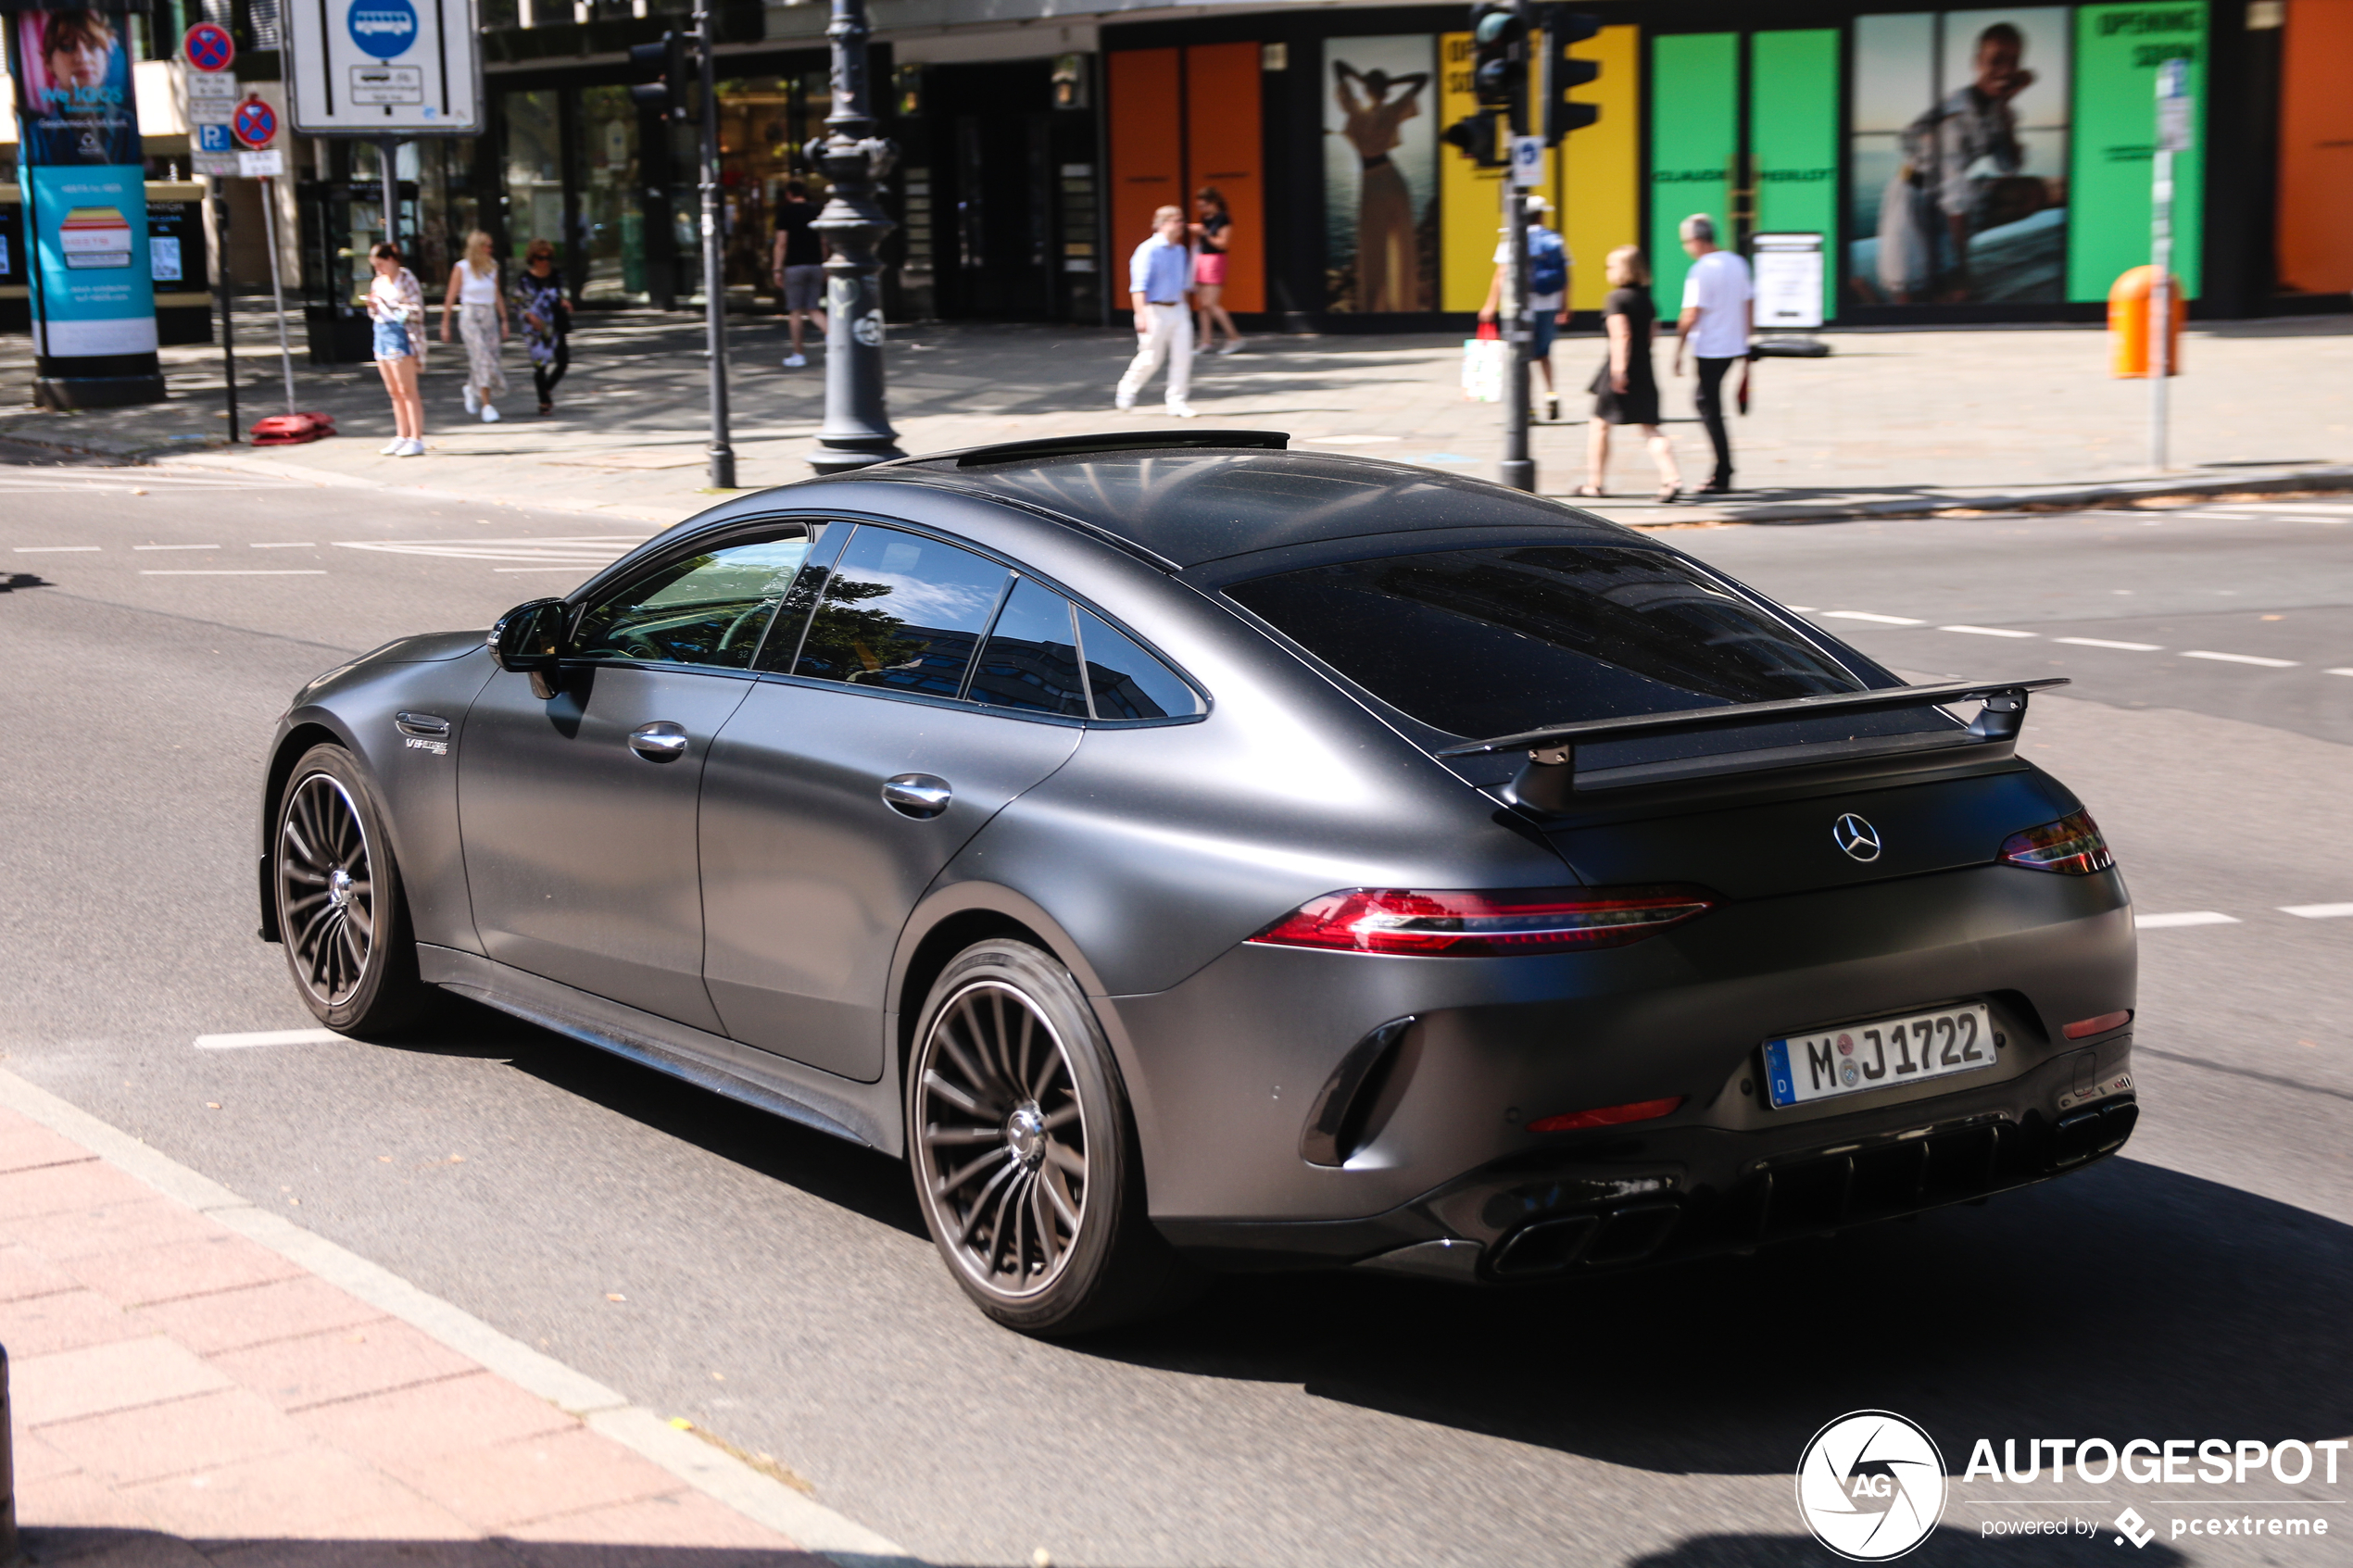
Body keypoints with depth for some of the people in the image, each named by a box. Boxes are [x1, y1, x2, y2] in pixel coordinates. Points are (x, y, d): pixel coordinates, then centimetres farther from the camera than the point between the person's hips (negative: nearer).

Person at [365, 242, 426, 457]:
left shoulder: (405, 278, -8)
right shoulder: (378, 282, 14)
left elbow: (417, 310, -14)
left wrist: (389, 304, -18)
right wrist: (372, 307, -1)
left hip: (399, 333, -8)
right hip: (381, 333, 8)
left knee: (407, 390, -8)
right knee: (393, 391, 10)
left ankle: (416, 440, -7)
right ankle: (401, 437, 15)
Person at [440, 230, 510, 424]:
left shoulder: (492, 267, 10)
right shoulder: (461, 268, -4)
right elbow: (450, 297, 0)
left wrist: (504, 320, 13)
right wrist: (445, 324, -1)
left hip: (490, 316, 5)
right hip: (470, 317, -5)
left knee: (492, 357, 5)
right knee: (482, 359, -16)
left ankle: (471, 390, 35)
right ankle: (486, 405, -17)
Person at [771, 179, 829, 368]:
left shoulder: (785, 212, -4)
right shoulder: (817, 210, 9)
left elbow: (782, 243, -9)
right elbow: (825, 242, 10)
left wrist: (777, 269, -6)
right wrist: (824, 264, 18)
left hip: (794, 266, -4)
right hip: (816, 266, 4)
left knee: (795, 311, 2)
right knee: (814, 309, 10)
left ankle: (798, 354, 4)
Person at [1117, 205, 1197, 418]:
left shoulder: (1180, 251, 11)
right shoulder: (1148, 250, -12)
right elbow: (1138, 286, -16)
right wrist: (1141, 316, -22)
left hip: (1178, 310, 6)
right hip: (1155, 310, -6)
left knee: (1182, 357, -2)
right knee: (1150, 359, -1)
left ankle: (1177, 402, 6)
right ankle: (1126, 391, 23)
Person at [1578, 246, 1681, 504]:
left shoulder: (1617, 298, -10)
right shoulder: (1646, 298, 11)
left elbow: (1621, 335, -21)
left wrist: (1619, 369, -24)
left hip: (1618, 370, -6)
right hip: (1644, 371, 6)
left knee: (1600, 424, 11)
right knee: (1649, 428, 2)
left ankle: (1594, 483, 18)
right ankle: (1672, 478, -17)